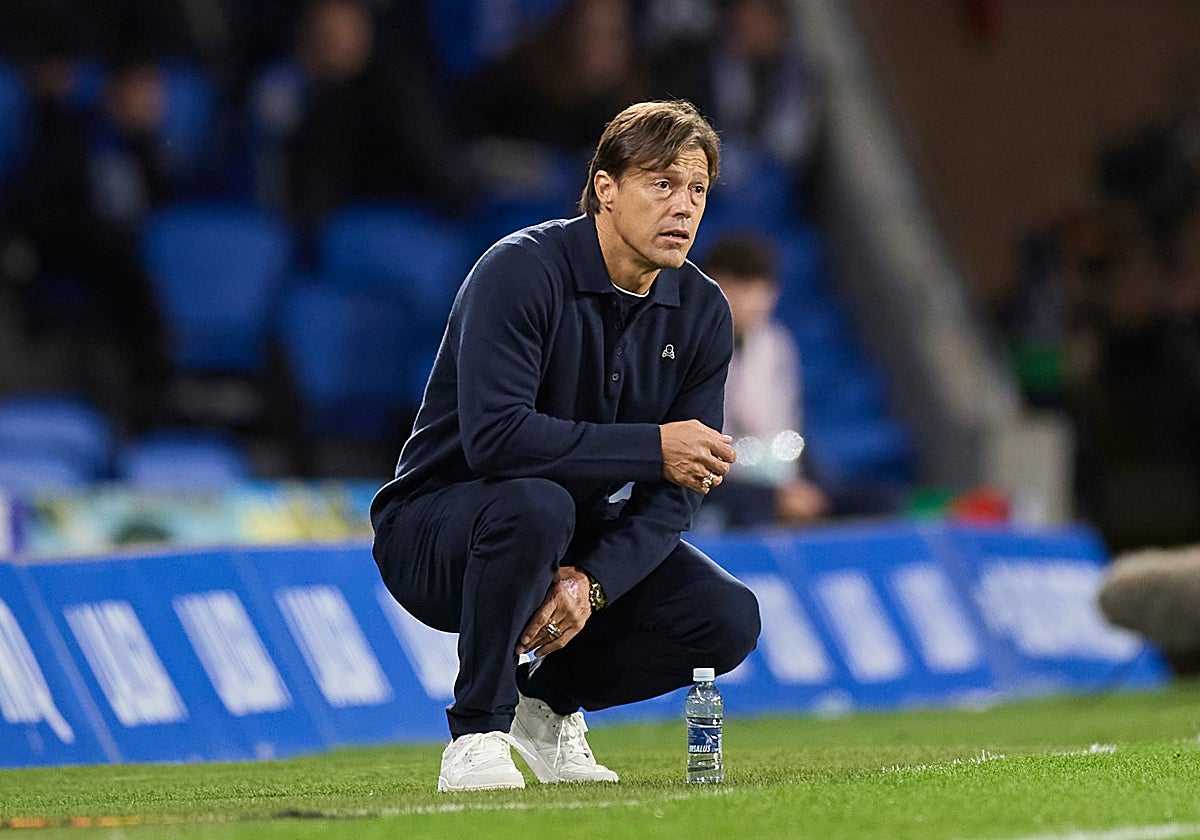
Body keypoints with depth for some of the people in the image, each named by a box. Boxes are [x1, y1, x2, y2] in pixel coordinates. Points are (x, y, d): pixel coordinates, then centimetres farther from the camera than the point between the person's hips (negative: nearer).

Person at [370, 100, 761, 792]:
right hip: (436, 530, -6)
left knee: (728, 621, -13)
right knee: (536, 505, -39)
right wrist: (652, 447, -33)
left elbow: (679, 489, -6)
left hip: (580, 535, 6)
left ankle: (549, 697, 11)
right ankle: (478, 736, -22)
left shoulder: (702, 313, -4)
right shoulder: (523, 271, -23)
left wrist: (594, 579, -23)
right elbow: (494, 437, -35)